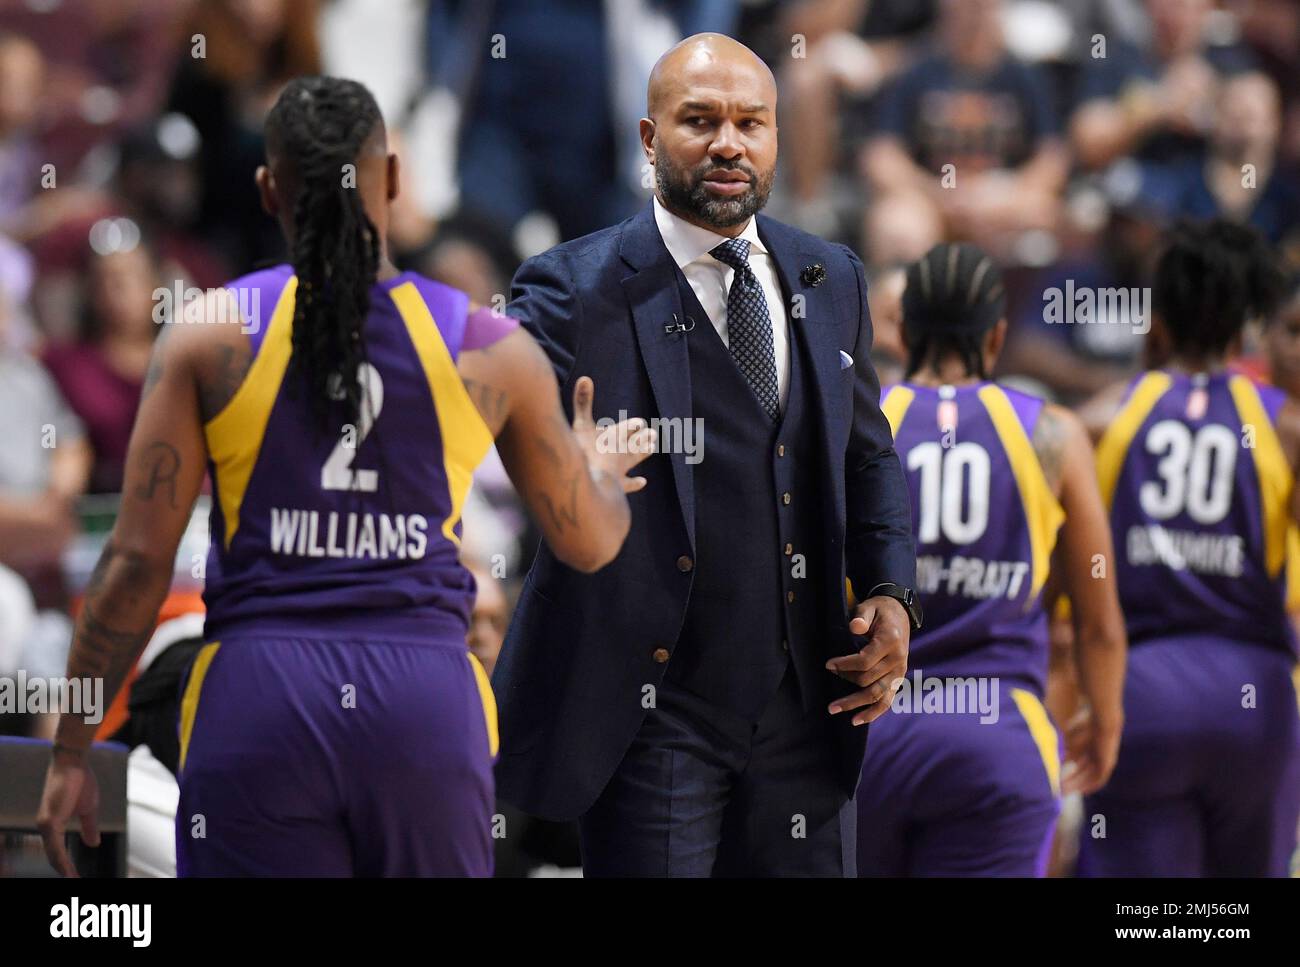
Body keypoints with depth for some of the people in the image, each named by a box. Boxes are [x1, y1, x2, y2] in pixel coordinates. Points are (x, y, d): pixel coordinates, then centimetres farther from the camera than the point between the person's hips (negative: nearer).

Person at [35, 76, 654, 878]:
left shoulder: (211, 337, 0)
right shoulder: (490, 349, 4)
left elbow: (137, 562, -3)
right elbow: (589, 542, 16)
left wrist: (72, 752, 4)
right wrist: (605, 470, 41)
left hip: (258, 696, -1)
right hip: (427, 703, 1)